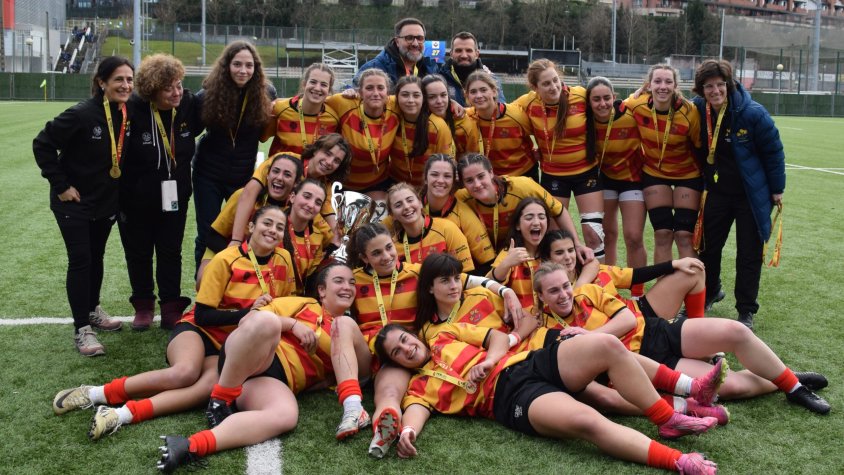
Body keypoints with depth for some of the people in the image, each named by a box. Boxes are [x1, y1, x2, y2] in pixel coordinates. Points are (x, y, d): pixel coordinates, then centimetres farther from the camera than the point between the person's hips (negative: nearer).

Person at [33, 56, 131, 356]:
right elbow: (42, 145, -17)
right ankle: (82, 329, -1)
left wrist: (121, 194, 4)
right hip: (74, 201, -5)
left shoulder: (130, 113, -6)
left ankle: (92, 311, 36)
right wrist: (60, 185, -16)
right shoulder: (82, 114, -23)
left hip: (106, 201, 6)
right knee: (80, 260, -7)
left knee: (96, 257, 17)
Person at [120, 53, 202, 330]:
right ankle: (143, 305, 32)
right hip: (136, 199, -2)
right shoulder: (133, 111, -23)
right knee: (138, 254, 14)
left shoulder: (189, 106, -12)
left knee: (171, 253, 11)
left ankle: (171, 308, 22)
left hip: (174, 196, 2)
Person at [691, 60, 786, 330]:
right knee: (707, 247, 12)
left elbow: (773, 151, -8)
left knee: (749, 254, 3)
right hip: (716, 193, 4)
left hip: (752, 195, -4)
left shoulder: (752, 113, -18)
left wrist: (777, 189, -4)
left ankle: (746, 312, 16)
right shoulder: (698, 111, -7)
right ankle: (709, 293, 36)